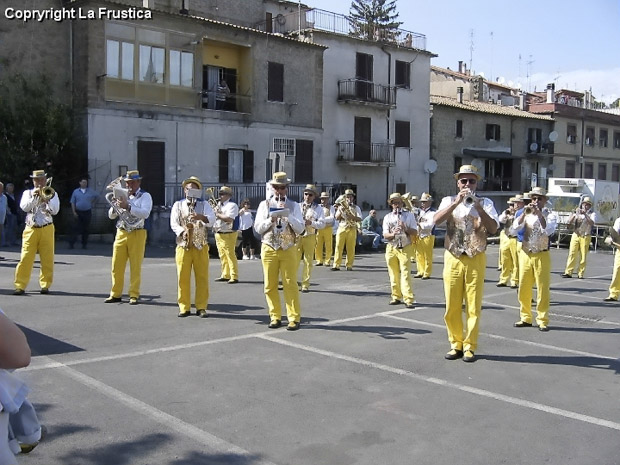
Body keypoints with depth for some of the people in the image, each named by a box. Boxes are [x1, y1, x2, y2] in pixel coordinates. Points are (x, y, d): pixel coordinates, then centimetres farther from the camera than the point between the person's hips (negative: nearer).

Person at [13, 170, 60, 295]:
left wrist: (46, 198, -13)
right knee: (25, 258, -5)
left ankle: (45, 285, 10)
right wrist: (34, 197, -13)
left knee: (47, 259, 0)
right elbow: (24, 207, -5)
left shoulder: (51, 193, 9)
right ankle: (20, 286, -2)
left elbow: (55, 210, -4)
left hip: (47, 230, 0)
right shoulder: (28, 193, 12)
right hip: (31, 230, 0)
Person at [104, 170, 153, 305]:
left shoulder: (145, 196, 0)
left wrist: (128, 206, -26)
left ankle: (134, 295, 6)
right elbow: (111, 216, 13)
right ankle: (115, 294, 13)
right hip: (121, 233, 5)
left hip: (137, 234, -4)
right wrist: (115, 205, -8)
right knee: (116, 265, 5)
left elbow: (145, 213, -18)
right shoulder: (122, 195, 14)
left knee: (135, 266, -1)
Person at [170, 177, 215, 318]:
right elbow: (173, 223, 0)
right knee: (183, 277, -1)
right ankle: (184, 307, 7)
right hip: (183, 246, 0)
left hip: (201, 246, 0)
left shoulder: (204, 204, 10)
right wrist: (182, 232, -19)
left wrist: (201, 217, -28)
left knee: (202, 277, 0)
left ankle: (201, 307, 7)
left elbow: (212, 219, -7)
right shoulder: (178, 205, 11)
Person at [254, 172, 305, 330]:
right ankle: (275, 317, 15)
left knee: (290, 284, -4)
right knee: (270, 285, 4)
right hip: (269, 249, 2)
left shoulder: (294, 205, 6)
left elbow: (300, 228, -2)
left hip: (288, 249, -1)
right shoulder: (265, 204, 8)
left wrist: (288, 215, -12)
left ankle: (294, 318, 2)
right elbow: (258, 227, 3)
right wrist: (271, 219, -12)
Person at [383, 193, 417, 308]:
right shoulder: (387, 217, 9)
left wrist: (405, 228, -15)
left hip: (405, 248, -2)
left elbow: (415, 232, 2)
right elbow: (385, 235, 1)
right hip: (391, 248, 3)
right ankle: (396, 297, 15)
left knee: (405, 273, -11)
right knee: (393, 274, 5)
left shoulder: (409, 215, 6)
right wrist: (393, 234, -20)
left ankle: (408, 299, -13)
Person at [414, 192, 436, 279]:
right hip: (419, 236, 7)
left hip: (428, 236, -7)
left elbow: (430, 225, -18)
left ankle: (427, 273, 6)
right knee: (419, 255, 10)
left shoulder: (432, 212, -9)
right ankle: (420, 272, 20)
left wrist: (419, 224, -14)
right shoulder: (420, 211, 15)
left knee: (428, 256, -1)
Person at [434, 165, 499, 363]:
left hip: (476, 260, -1)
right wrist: (456, 202, -21)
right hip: (453, 259, 1)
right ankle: (456, 344, 18)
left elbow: (493, 228, -10)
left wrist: (478, 208, -20)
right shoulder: (449, 200, 4)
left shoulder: (485, 203, 3)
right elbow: (437, 220, -14)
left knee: (473, 306, 3)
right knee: (452, 306, 5)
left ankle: (469, 346, 13)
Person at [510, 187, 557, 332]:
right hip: (525, 254, 3)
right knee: (523, 288, 8)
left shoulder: (550, 215, -2)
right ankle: (525, 318, 20)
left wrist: (539, 214, -23)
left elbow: (548, 231, -21)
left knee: (543, 288, -1)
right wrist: (525, 214, -17)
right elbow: (514, 230, -11)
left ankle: (542, 320, 8)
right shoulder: (523, 214, 4)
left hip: (542, 255, -3)